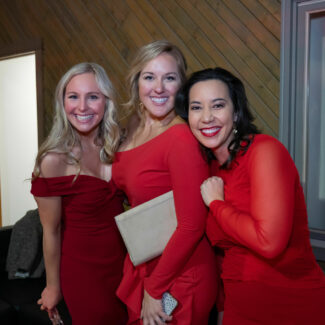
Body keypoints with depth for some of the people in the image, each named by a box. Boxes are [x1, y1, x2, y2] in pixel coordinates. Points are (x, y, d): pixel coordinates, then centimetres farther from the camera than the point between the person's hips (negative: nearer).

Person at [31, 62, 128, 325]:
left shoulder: (115, 148, -4)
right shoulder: (53, 161, -19)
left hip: (124, 260, 5)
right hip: (83, 271, -5)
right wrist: (53, 286, -1)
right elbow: (51, 231, -11)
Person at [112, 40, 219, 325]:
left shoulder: (182, 138, -22)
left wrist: (154, 289, -14)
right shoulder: (135, 126, 2)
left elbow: (192, 226, -23)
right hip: (141, 267, 7)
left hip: (180, 278, -7)